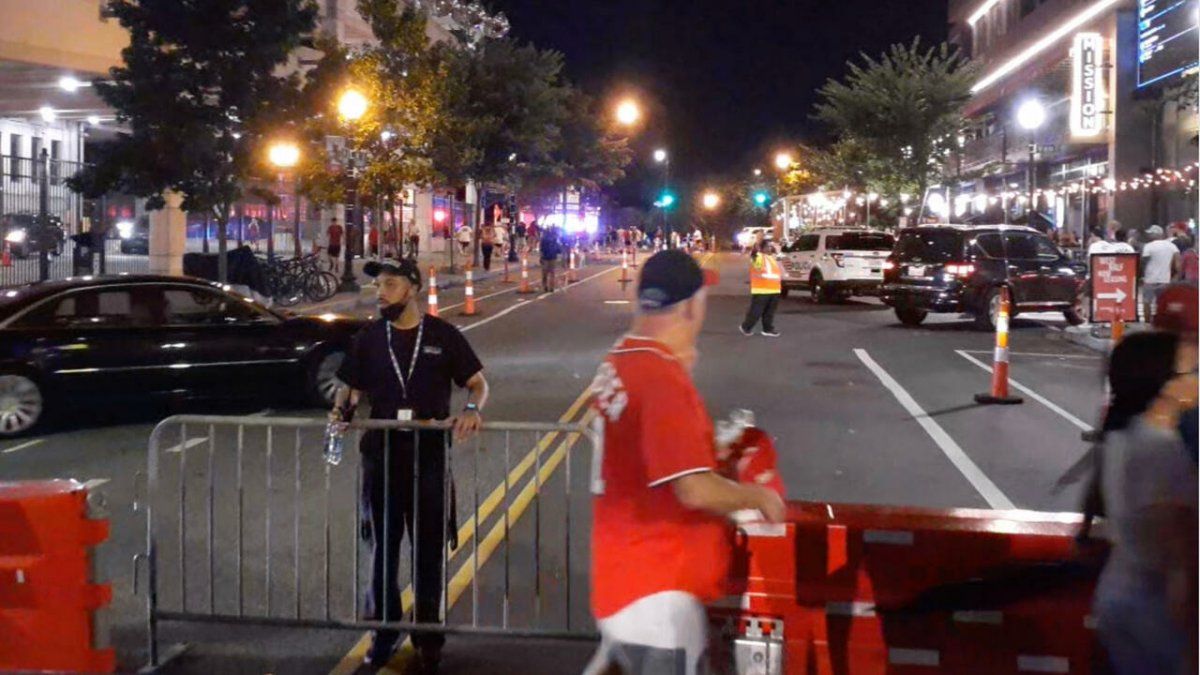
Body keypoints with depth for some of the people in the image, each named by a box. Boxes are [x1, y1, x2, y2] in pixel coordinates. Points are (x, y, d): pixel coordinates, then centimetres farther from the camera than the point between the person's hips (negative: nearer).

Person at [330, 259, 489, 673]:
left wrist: (472, 409, -18)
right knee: (382, 548, 11)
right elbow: (350, 387, 11)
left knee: (429, 550, 7)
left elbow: (477, 382, 2)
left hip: (429, 456, -2)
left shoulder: (442, 336, -1)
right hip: (381, 456, 2)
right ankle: (384, 630, 27)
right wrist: (342, 408, -11)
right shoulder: (369, 338, 6)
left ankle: (428, 636, 20)